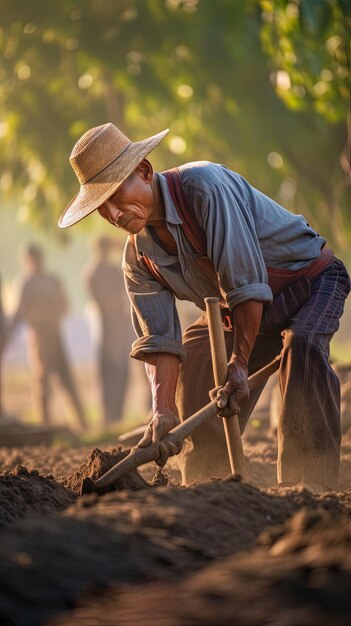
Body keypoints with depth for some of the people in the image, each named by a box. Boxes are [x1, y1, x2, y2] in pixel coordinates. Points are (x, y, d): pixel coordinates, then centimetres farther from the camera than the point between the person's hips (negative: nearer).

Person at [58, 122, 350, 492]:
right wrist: (163, 410, -30)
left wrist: (239, 363, -34)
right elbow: (159, 341, -14)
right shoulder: (138, 259, -9)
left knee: (302, 345, -34)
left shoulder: (204, 185, -33)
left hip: (310, 279, -8)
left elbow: (245, 281, -36)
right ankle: (204, 488, 16)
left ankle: (310, 483, -32)